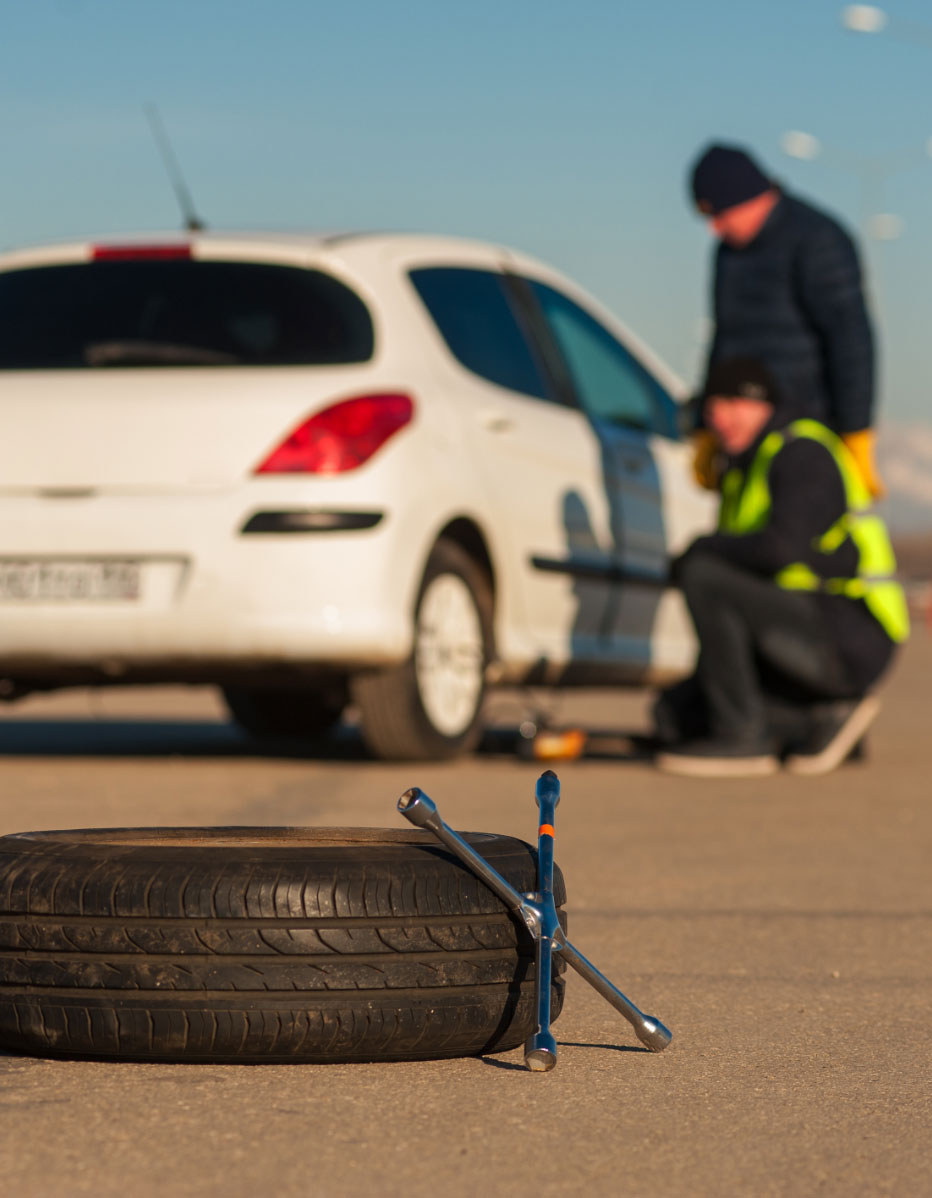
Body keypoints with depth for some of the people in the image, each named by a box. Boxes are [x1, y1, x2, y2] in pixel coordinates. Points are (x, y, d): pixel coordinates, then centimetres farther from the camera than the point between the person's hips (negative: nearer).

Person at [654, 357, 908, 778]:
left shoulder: (802, 452, -13)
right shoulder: (744, 467, 17)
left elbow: (784, 548, -28)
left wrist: (703, 549, -13)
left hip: (847, 639, -10)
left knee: (703, 578, -25)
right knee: (673, 715, 4)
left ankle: (742, 736, -18)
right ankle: (825, 717, 5)